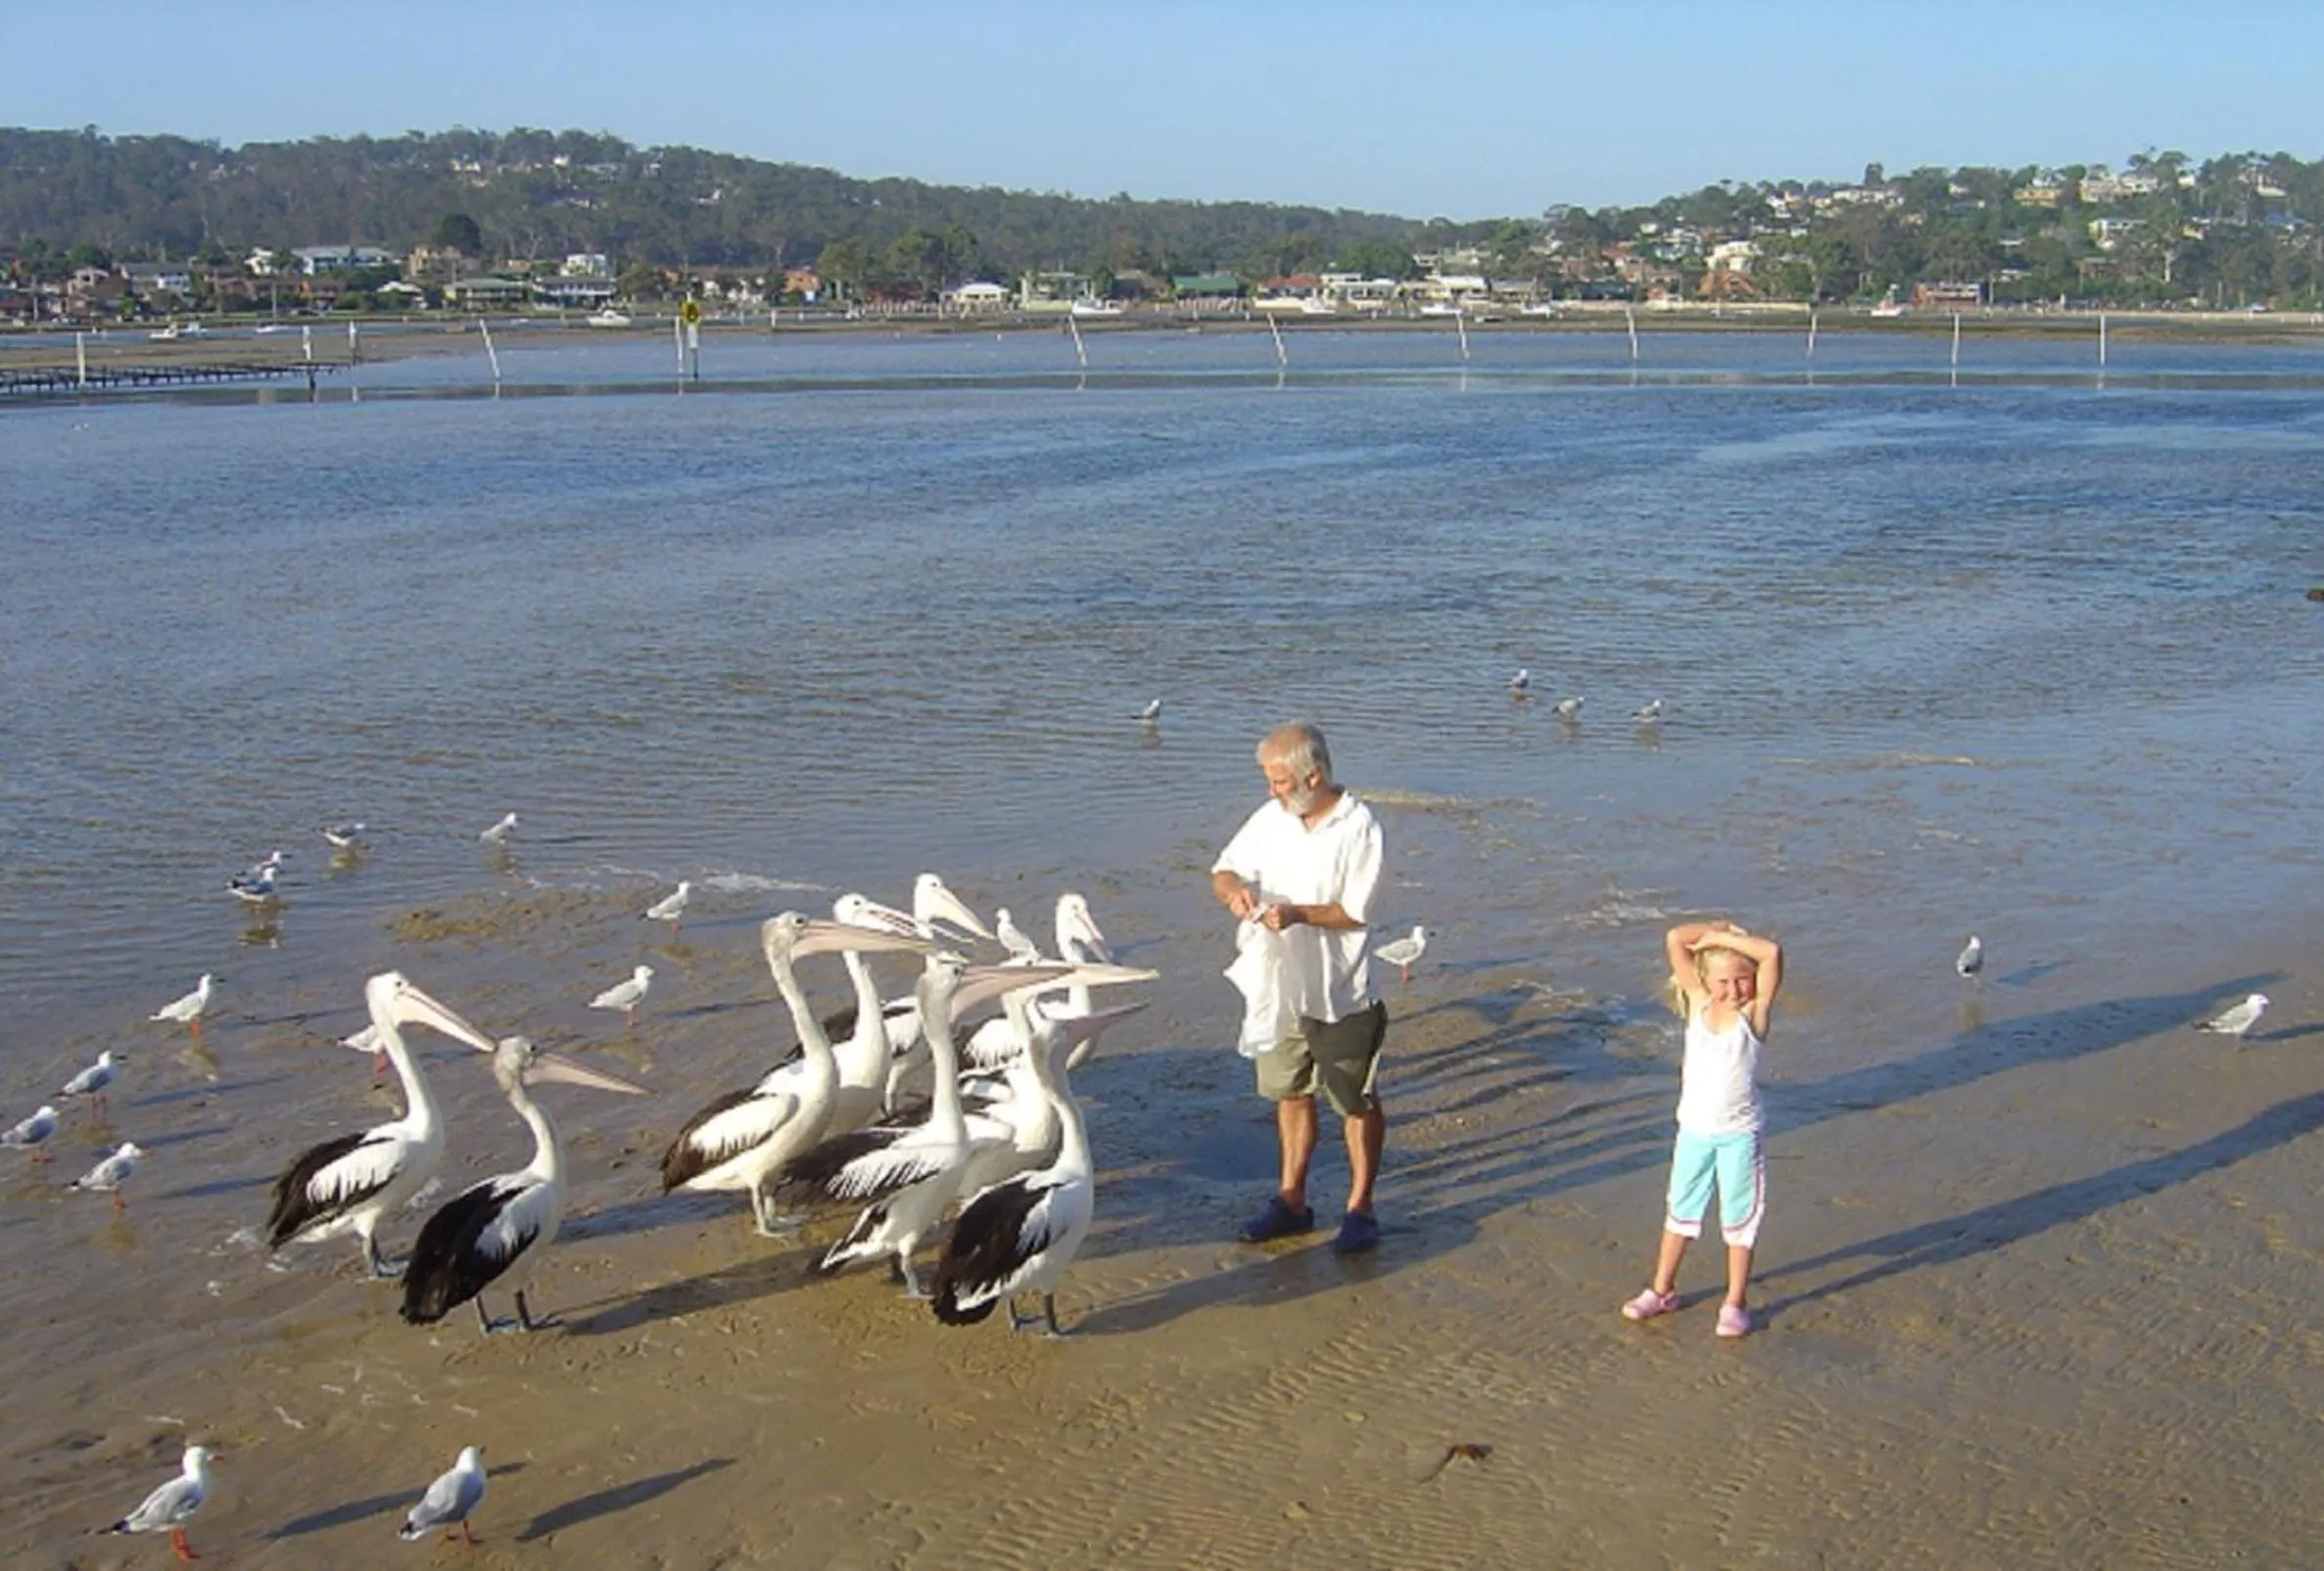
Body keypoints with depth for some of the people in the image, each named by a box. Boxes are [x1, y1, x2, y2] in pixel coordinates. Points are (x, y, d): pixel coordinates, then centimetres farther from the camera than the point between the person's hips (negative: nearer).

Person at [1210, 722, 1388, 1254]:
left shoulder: (1359, 829, -16)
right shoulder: (1271, 817, 0)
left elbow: (1356, 912, -17)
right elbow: (1224, 869, 7)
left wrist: (1298, 914, -31)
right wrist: (1234, 890, -16)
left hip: (1342, 995, -6)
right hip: (1281, 988, 6)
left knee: (1357, 1102, 7)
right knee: (1291, 1093, 17)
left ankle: (1360, 1209, 19)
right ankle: (1291, 1200, 30)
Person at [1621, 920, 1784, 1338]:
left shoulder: (1754, 1013, -11)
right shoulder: (1698, 1005, -3)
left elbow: (1772, 953, -27)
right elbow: (1674, 940, -8)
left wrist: (1723, 938, -20)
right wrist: (1714, 930, -5)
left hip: (1738, 1135, -3)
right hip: (1693, 1130, 3)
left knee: (1739, 1218, 7)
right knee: (1681, 1211, 16)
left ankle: (1734, 1304, 18)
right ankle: (1662, 1290, 30)